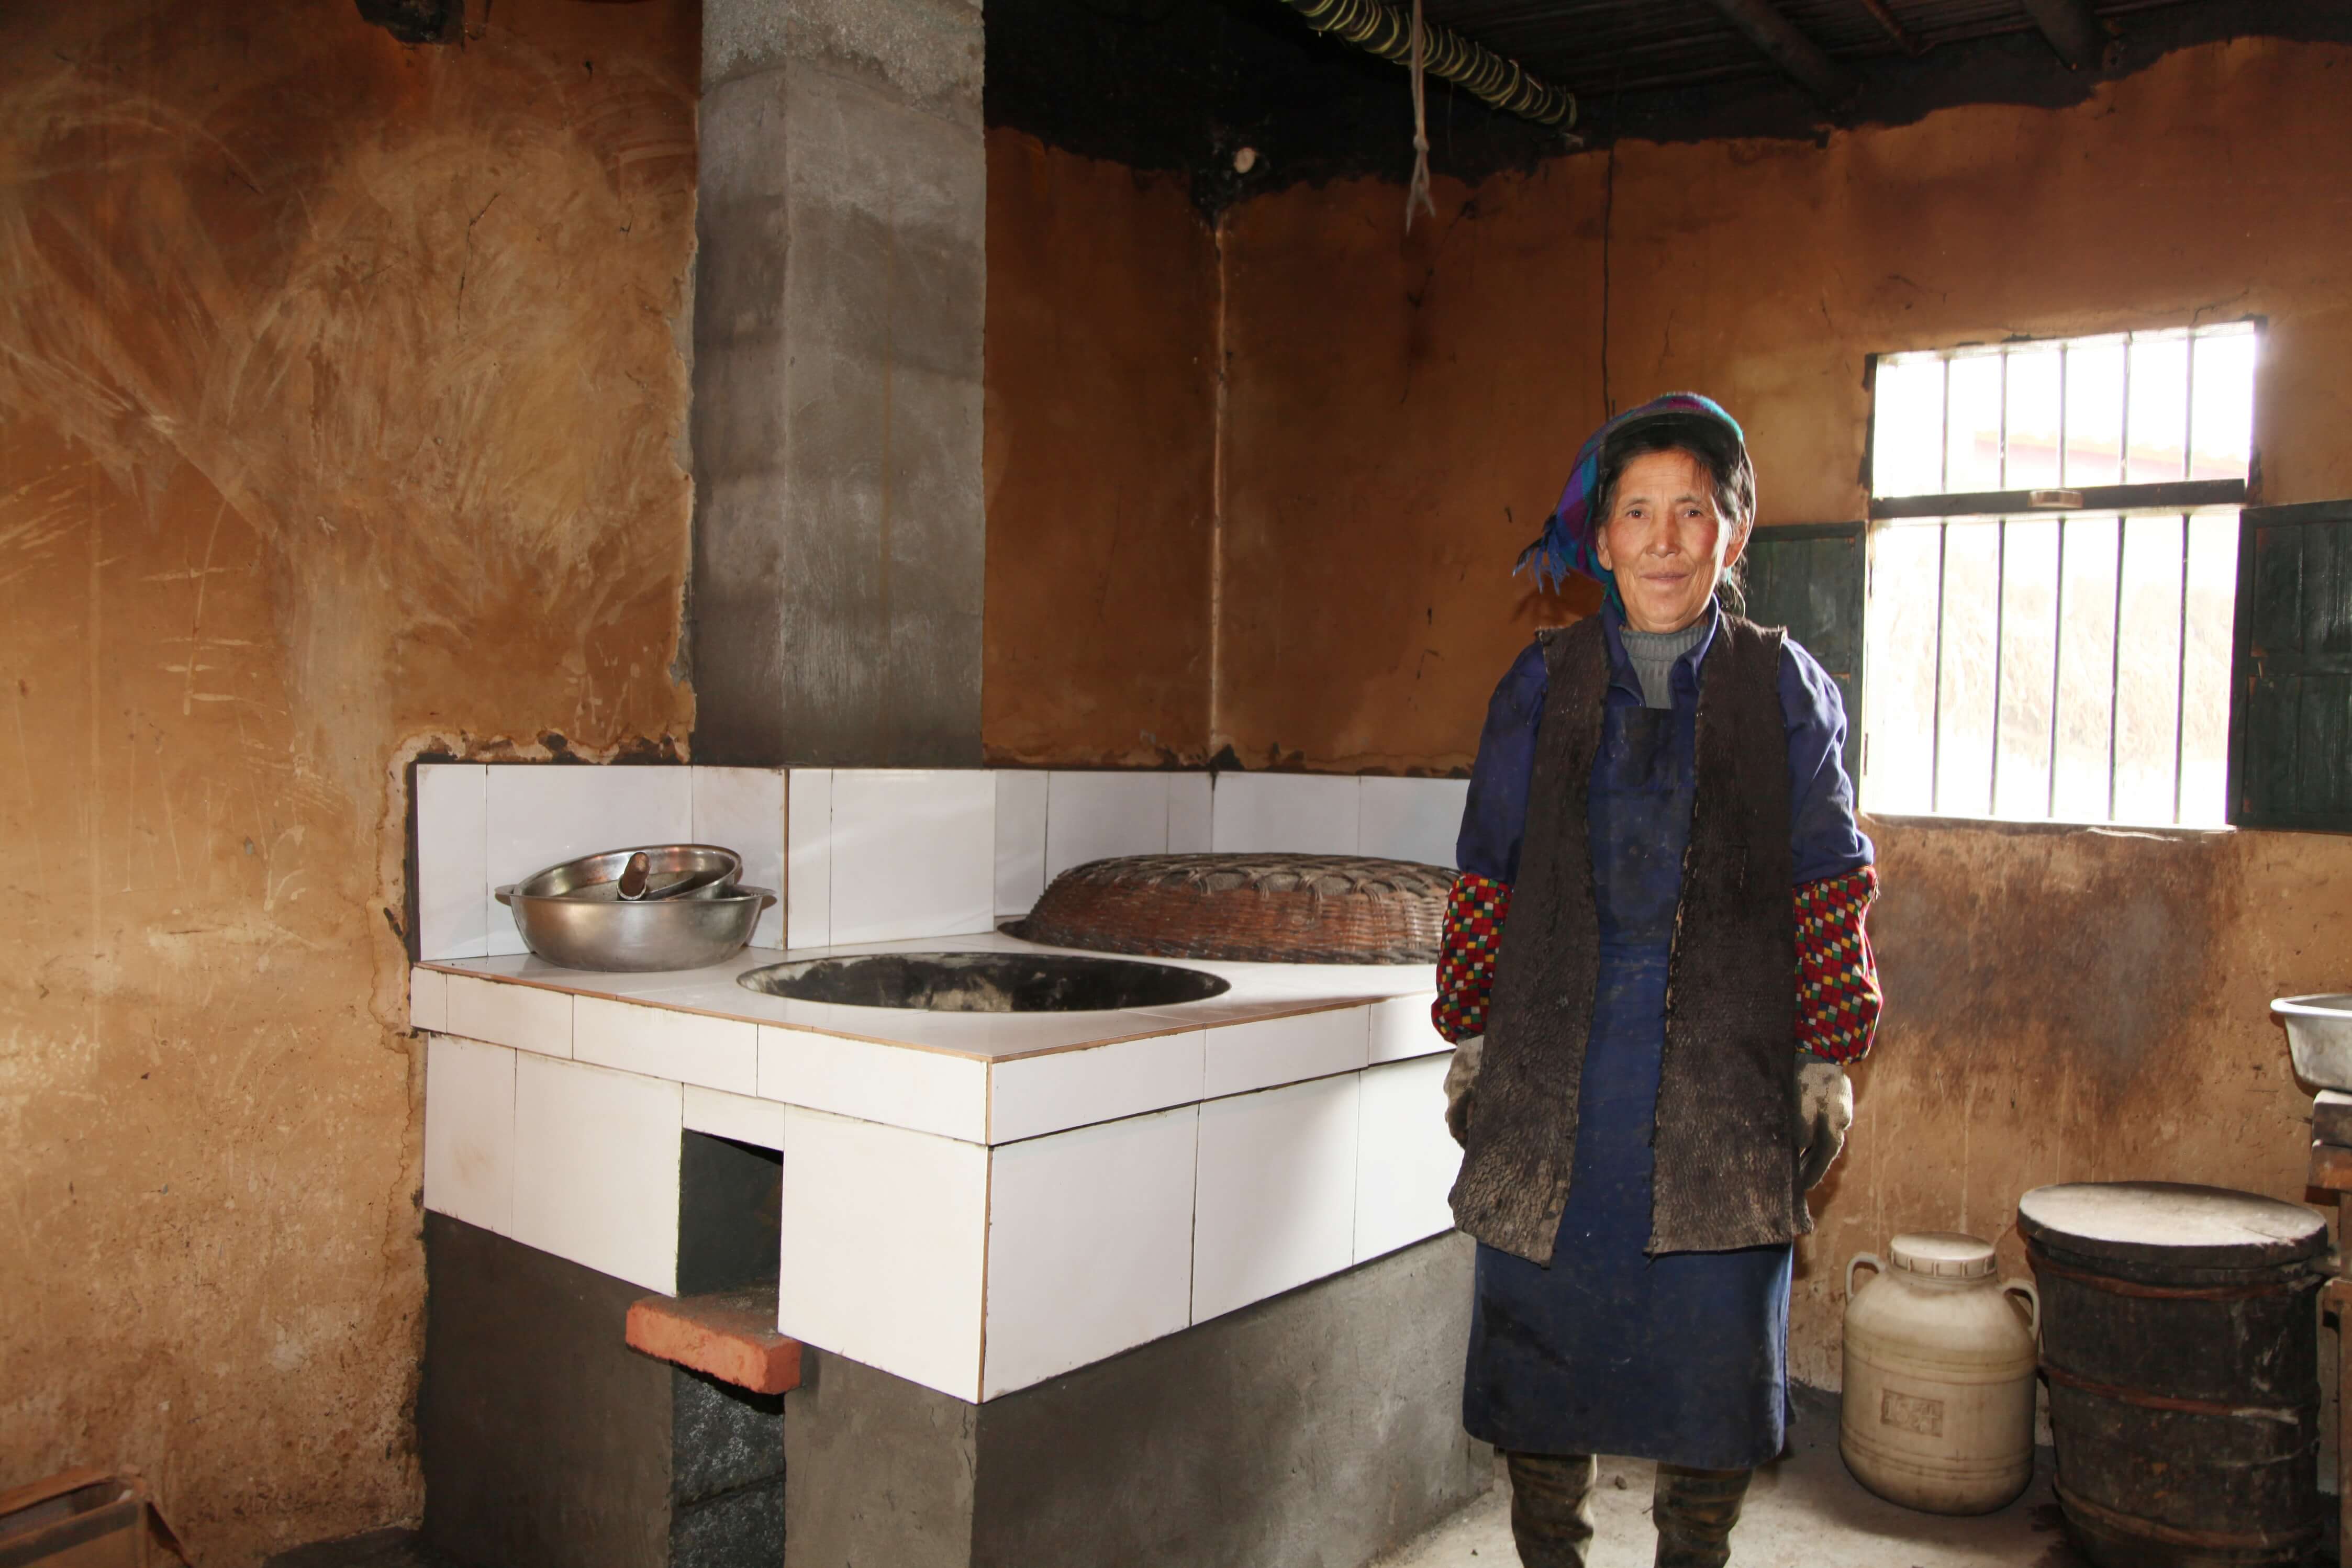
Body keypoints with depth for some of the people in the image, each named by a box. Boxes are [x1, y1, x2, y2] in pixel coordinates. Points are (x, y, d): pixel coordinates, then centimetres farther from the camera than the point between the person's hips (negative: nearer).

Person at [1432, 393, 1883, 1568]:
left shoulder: (1784, 690, 2)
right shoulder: (1542, 685, 4)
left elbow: (1828, 896, 3)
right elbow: (1487, 882, 5)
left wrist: (1827, 1066, 0)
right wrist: (1468, 1047, 4)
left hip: (1725, 1081, 0)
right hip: (1555, 1072, 1)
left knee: (1714, 1360, 7)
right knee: (1544, 1341, 9)